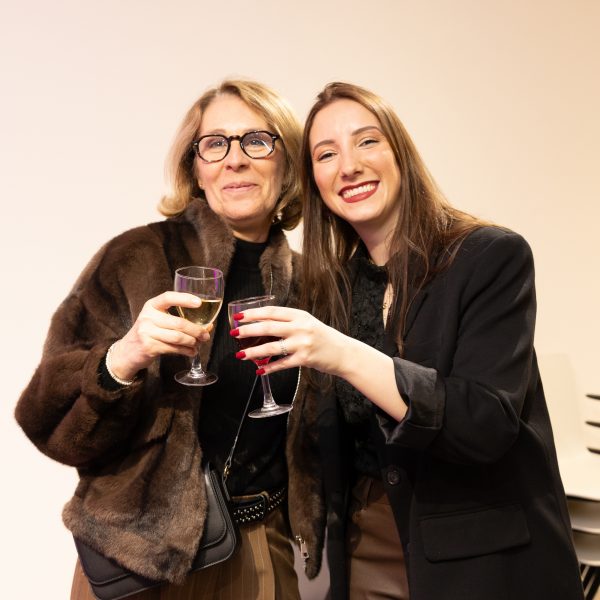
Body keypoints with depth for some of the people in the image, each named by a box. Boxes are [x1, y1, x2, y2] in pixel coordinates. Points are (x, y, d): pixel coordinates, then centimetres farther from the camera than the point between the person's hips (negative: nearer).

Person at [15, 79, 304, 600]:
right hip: (148, 553, -3)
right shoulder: (138, 258, -11)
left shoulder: (304, 279, 1)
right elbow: (52, 419, -13)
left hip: (264, 549, 3)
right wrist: (123, 359, -29)